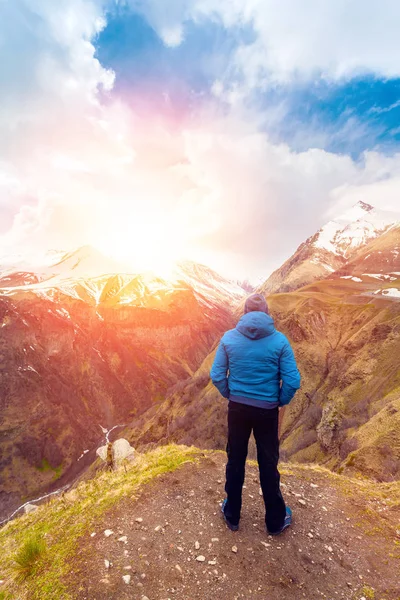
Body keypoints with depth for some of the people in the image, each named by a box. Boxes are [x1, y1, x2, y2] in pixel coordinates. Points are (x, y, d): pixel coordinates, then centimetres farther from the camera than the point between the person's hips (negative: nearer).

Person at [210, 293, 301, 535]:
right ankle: (276, 520, 39)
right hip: (267, 411, -1)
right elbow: (292, 381, -13)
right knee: (268, 465, 19)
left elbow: (217, 376, -7)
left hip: (237, 408, 1)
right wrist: (281, 401, 6)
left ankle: (232, 515, 39)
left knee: (235, 462, 20)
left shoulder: (229, 338, -9)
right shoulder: (279, 340, -13)